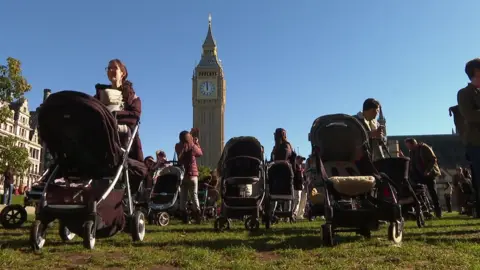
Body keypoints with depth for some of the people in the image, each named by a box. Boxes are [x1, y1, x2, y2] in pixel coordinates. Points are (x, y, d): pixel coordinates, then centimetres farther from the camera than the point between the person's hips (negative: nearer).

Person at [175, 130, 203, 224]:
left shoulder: (178, 146, 1)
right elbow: (200, 153, 8)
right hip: (192, 174, -3)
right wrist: (196, 143, 17)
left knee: (183, 196, 7)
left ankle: (184, 218, 5)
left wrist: (194, 143, 21)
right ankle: (197, 217, 0)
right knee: (194, 195, 4)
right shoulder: (192, 146, -8)